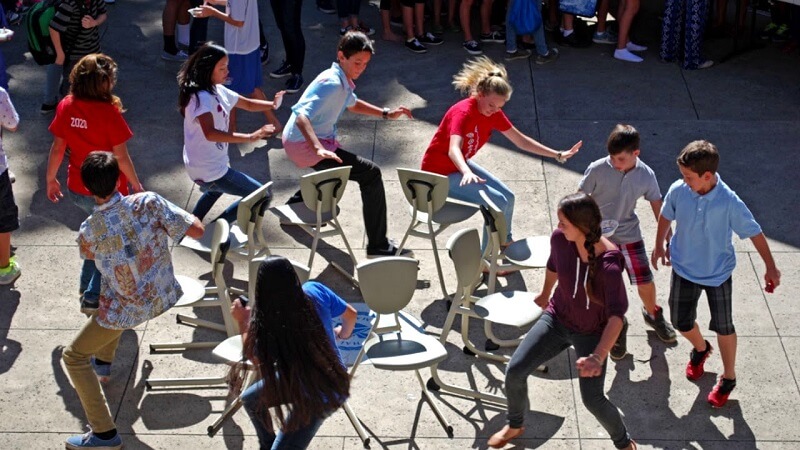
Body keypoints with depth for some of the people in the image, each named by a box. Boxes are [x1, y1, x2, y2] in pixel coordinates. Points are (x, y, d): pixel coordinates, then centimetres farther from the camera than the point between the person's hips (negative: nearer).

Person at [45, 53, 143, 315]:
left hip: (76, 189, 6)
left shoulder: (66, 107, -8)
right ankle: (93, 297, 20)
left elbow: (57, 148, -1)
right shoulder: (109, 112, -24)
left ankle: (87, 284, 38)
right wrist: (136, 184, -4)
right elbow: (121, 157, -19)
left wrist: (50, 179, 13)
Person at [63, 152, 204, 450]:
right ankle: (103, 362, 57)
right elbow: (197, 231, -14)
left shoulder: (89, 231, -23)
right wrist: (169, 213, 4)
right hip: (165, 295, 5)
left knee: (74, 357, 12)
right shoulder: (148, 202, -21)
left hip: (129, 309, -5)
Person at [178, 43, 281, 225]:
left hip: (212, 164, 10)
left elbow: (248, 104, 13)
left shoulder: (218, 91, 3)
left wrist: (272, 104, -7)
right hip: (210, 170, -10)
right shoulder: (201, 97, -26)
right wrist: (251, 137, -45)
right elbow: (210, 133, -40)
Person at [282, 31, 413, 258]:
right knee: (370, 173, -14)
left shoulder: (343, 80, 7)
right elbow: (302, 116, -36)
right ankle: (378, 246, -12)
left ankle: (295, 205, 49)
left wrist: (386, 113, 18)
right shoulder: (332, 83, -24)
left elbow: (352, 104, 29)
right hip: (305, 145, -11)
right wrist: (318, 149, -51)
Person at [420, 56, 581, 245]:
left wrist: (558, 155, -2)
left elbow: (521, 141, 2)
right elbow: (453, 150, -47)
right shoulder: (463, 113, -30)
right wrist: (467, 173, -67)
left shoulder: (494, 113, -6)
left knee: (507, 196, 5)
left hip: (461, 166, 8)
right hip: (440, 173, -8)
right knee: (497, 202, -17)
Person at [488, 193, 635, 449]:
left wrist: (598, 358, -53)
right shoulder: (559, 239, -20)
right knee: (515, 370, -4)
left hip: (592, 333, -4)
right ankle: (515, 425, 26)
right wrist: (544, 294, 25)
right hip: (557, 319, 4)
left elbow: (617, 315, -41)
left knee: (592, 398, -11)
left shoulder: (609, 265, -34)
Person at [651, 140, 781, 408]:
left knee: (723, 327, 10)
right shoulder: (677, 191, -20)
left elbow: (754, 233, -15)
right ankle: (700, 349, 48)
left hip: (718, 273, -3)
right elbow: (666, 216, 2)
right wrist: (659, 245, 9)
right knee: (681, 322, 13)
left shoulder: (729, 203, -29)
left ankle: (728, 377, 33)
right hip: (684, 269, 3)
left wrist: (770, 267, -10)